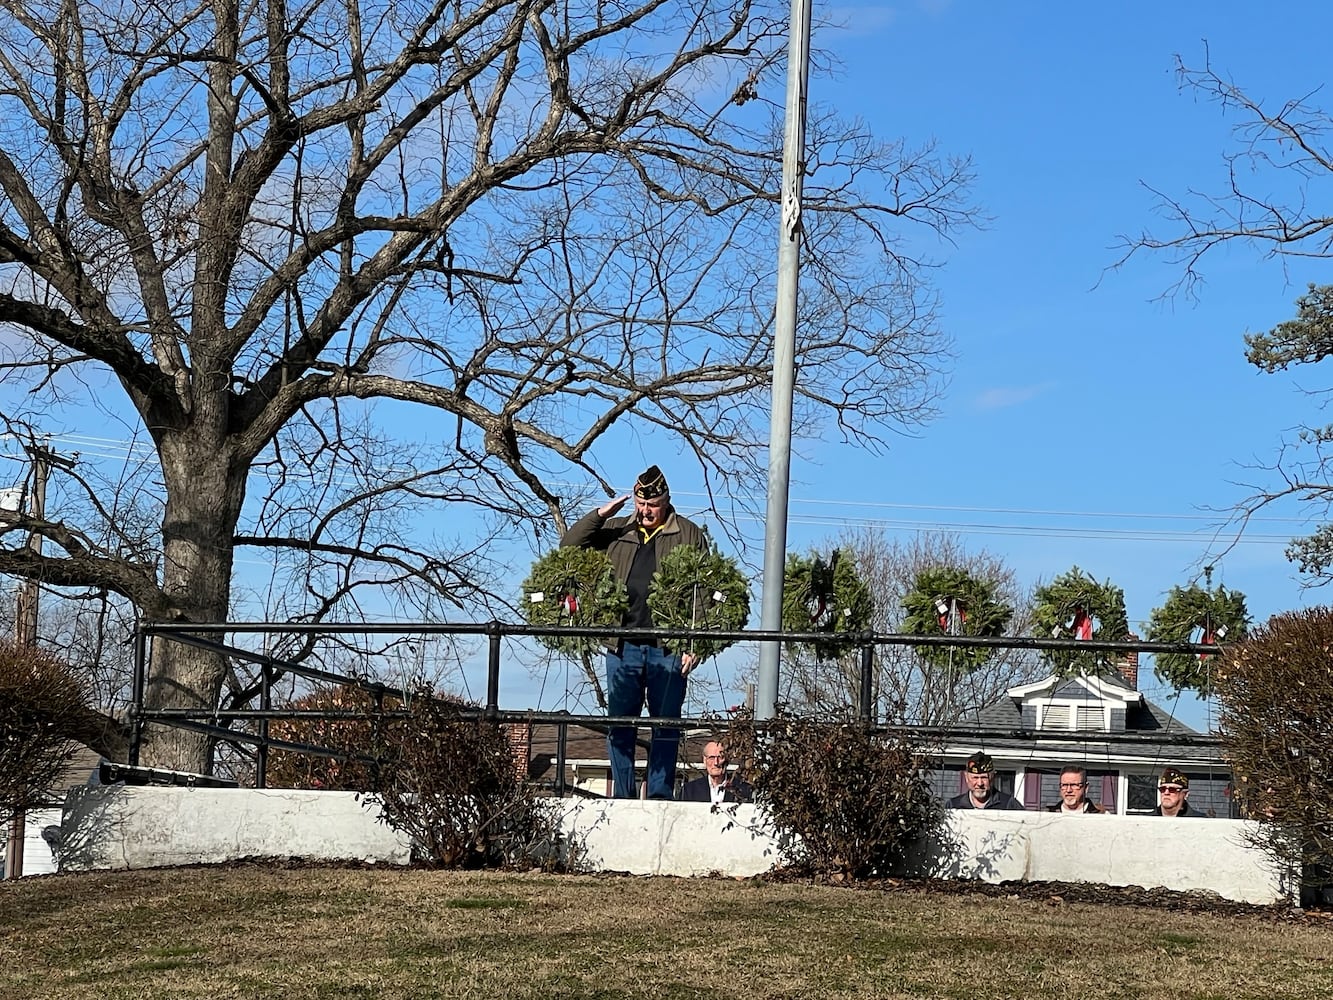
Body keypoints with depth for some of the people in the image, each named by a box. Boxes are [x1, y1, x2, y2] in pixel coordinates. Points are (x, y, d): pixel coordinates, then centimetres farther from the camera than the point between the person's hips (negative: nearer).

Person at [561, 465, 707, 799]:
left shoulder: (689, 535, 6)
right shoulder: (617, 532, 14)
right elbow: (569, 547, 10)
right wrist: (600, 515, -1)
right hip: (623, 646, 3)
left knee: (665, 723, 1)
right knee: (619, 723, 4)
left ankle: (660, 795, 6)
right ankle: (622, 795, 10)